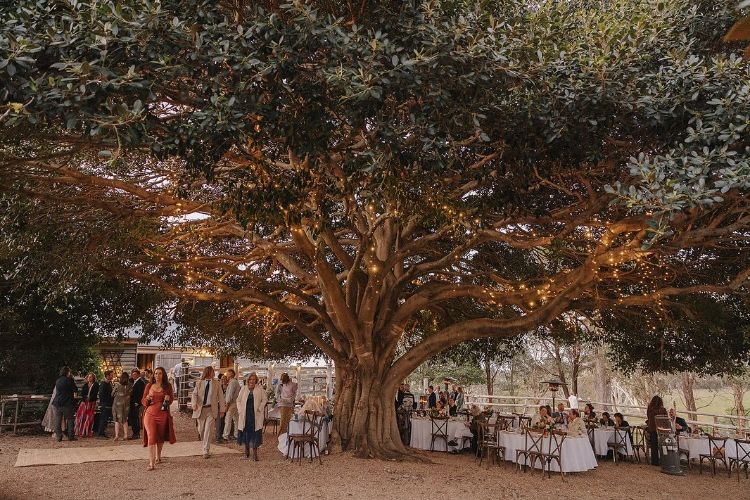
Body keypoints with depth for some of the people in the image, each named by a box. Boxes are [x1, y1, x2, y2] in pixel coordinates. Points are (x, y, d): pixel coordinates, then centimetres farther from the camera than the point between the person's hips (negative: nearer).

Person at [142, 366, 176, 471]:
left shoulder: (167, 386, 5)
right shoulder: (149, 386, 6)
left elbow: (171, 400, 15)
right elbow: (143, 401, 10)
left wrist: (168, 398, -8)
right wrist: (147, 399, -12)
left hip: (163, 414, 1)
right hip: (150, 414, -1)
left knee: (161, 437, 13)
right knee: (151, 437, -12)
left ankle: (158, 457, 36)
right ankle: (151, 463, -14)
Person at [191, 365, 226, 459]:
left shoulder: (217, 384, 3)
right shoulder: (199, 383, 5)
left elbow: (221, 397, 5)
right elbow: (194, 394, -3)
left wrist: (222, 409, 1)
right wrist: (194, 404, -23)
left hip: (211, 409, -2)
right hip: (200, 409, 2)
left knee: (208, 431, -9)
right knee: (201, 430, 11)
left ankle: (206, 451, -4)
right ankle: (205, 446, 35)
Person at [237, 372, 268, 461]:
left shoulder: (260, 389, 3)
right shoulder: (243, 389, 9)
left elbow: (264, 399, 3)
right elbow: (238, 400, 12)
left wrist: (259, 408, -8)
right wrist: (240, 410, -1)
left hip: (256, 415, -2)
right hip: (245, 415, 2)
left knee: (255, 434, -4)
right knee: (246, 433, 7)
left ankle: (255, 453, 2)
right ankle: (247, 452, 21)